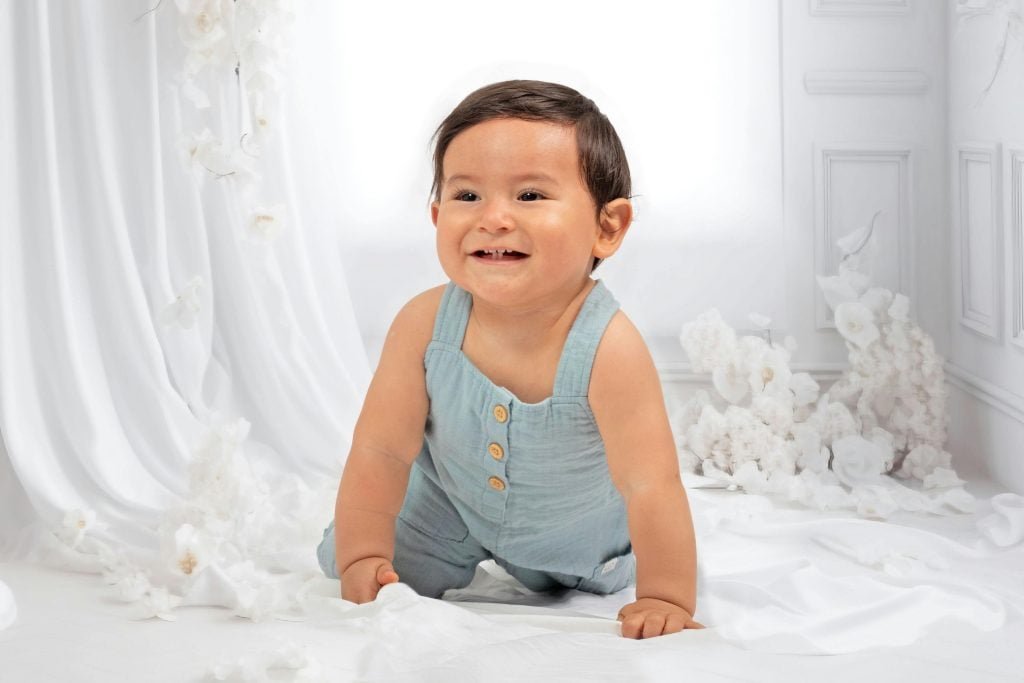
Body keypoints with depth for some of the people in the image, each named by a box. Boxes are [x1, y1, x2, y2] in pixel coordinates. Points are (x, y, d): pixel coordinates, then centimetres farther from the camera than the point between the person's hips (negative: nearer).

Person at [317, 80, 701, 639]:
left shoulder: (608, 348, -40)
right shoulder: (424, 324, -30)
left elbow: (651, 485, -36)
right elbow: (382, 450, -20)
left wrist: (666, 600, -35)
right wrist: (364, 557, -24)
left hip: (577, 528, -1)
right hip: (449, 506, 1)